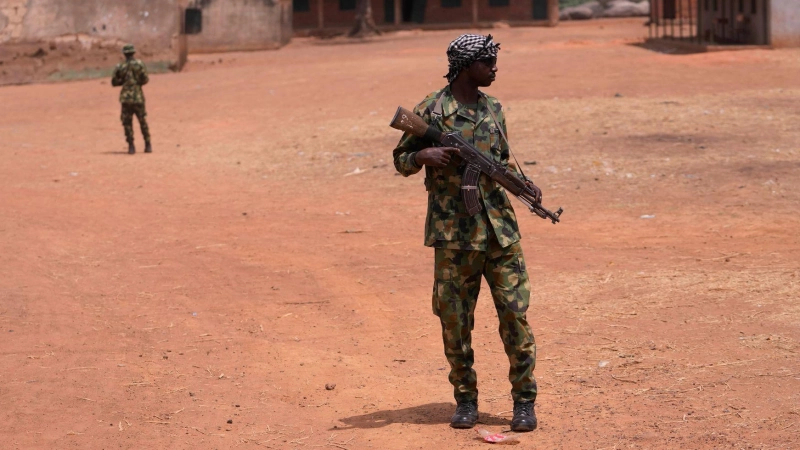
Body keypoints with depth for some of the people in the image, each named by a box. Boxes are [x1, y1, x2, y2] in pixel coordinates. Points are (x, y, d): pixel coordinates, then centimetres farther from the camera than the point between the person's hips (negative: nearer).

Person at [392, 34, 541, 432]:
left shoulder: (493, 109, 10)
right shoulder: (431, 110, -3)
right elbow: (401, 161, 4)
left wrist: (522, 181, 1)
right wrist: (424, 154, -18)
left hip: (499, 230, 3)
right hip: (453, 235, -3)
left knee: (514, 316, -1)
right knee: (455, 322, 4)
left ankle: (524, 400, 8)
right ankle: (466, 400, 18)